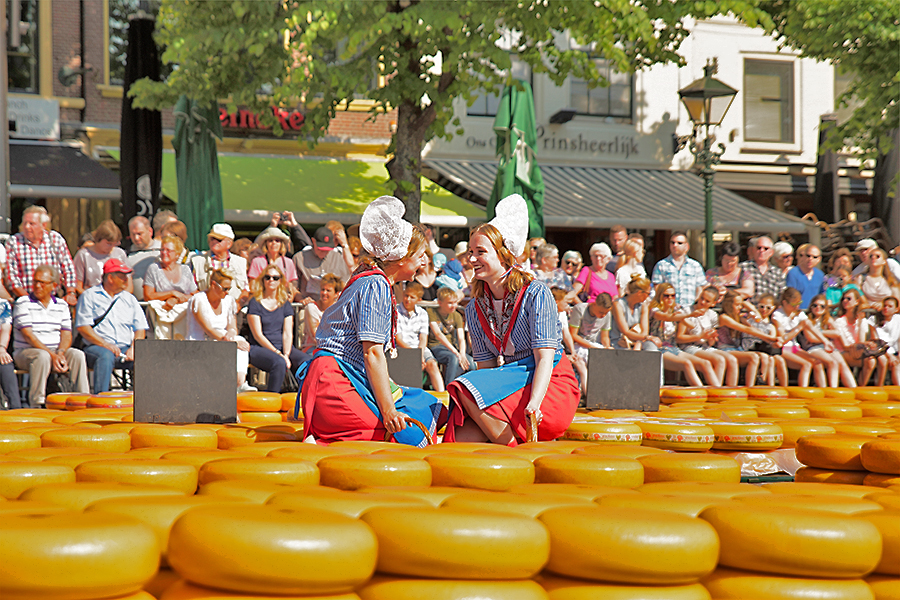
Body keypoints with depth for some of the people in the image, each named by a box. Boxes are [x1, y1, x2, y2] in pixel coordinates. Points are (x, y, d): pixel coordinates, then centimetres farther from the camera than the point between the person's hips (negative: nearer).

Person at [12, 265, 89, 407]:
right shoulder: (23, 303, -1)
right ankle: (36, 404, -37)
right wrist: (51, 355, -22)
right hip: (26, 351, -4)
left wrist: (60, 353, -18)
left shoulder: (62, 306, 13)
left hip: (55, 351, 4)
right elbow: (28, 335, -12)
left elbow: (67, 334, 6)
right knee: (42, 356, -37)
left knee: (77, 355, -24)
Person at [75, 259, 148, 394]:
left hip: (125, 348, 4)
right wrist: (105, 344, -15)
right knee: (106, 356, -38)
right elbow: (82, 327, -2)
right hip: (97, 346, -3)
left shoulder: (130, 299, 22)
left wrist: (133, 348, -6)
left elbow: (140, 328, 15)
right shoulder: (89, 296, 9)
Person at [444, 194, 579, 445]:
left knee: (467, 390, -28)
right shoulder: (474, 310, 9)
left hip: (550, 387, -4)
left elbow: (545, 358, -16)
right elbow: (485, 366, 5)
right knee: (463, 440, -25)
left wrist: (533, 404, -33)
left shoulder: (536, 294, -9)